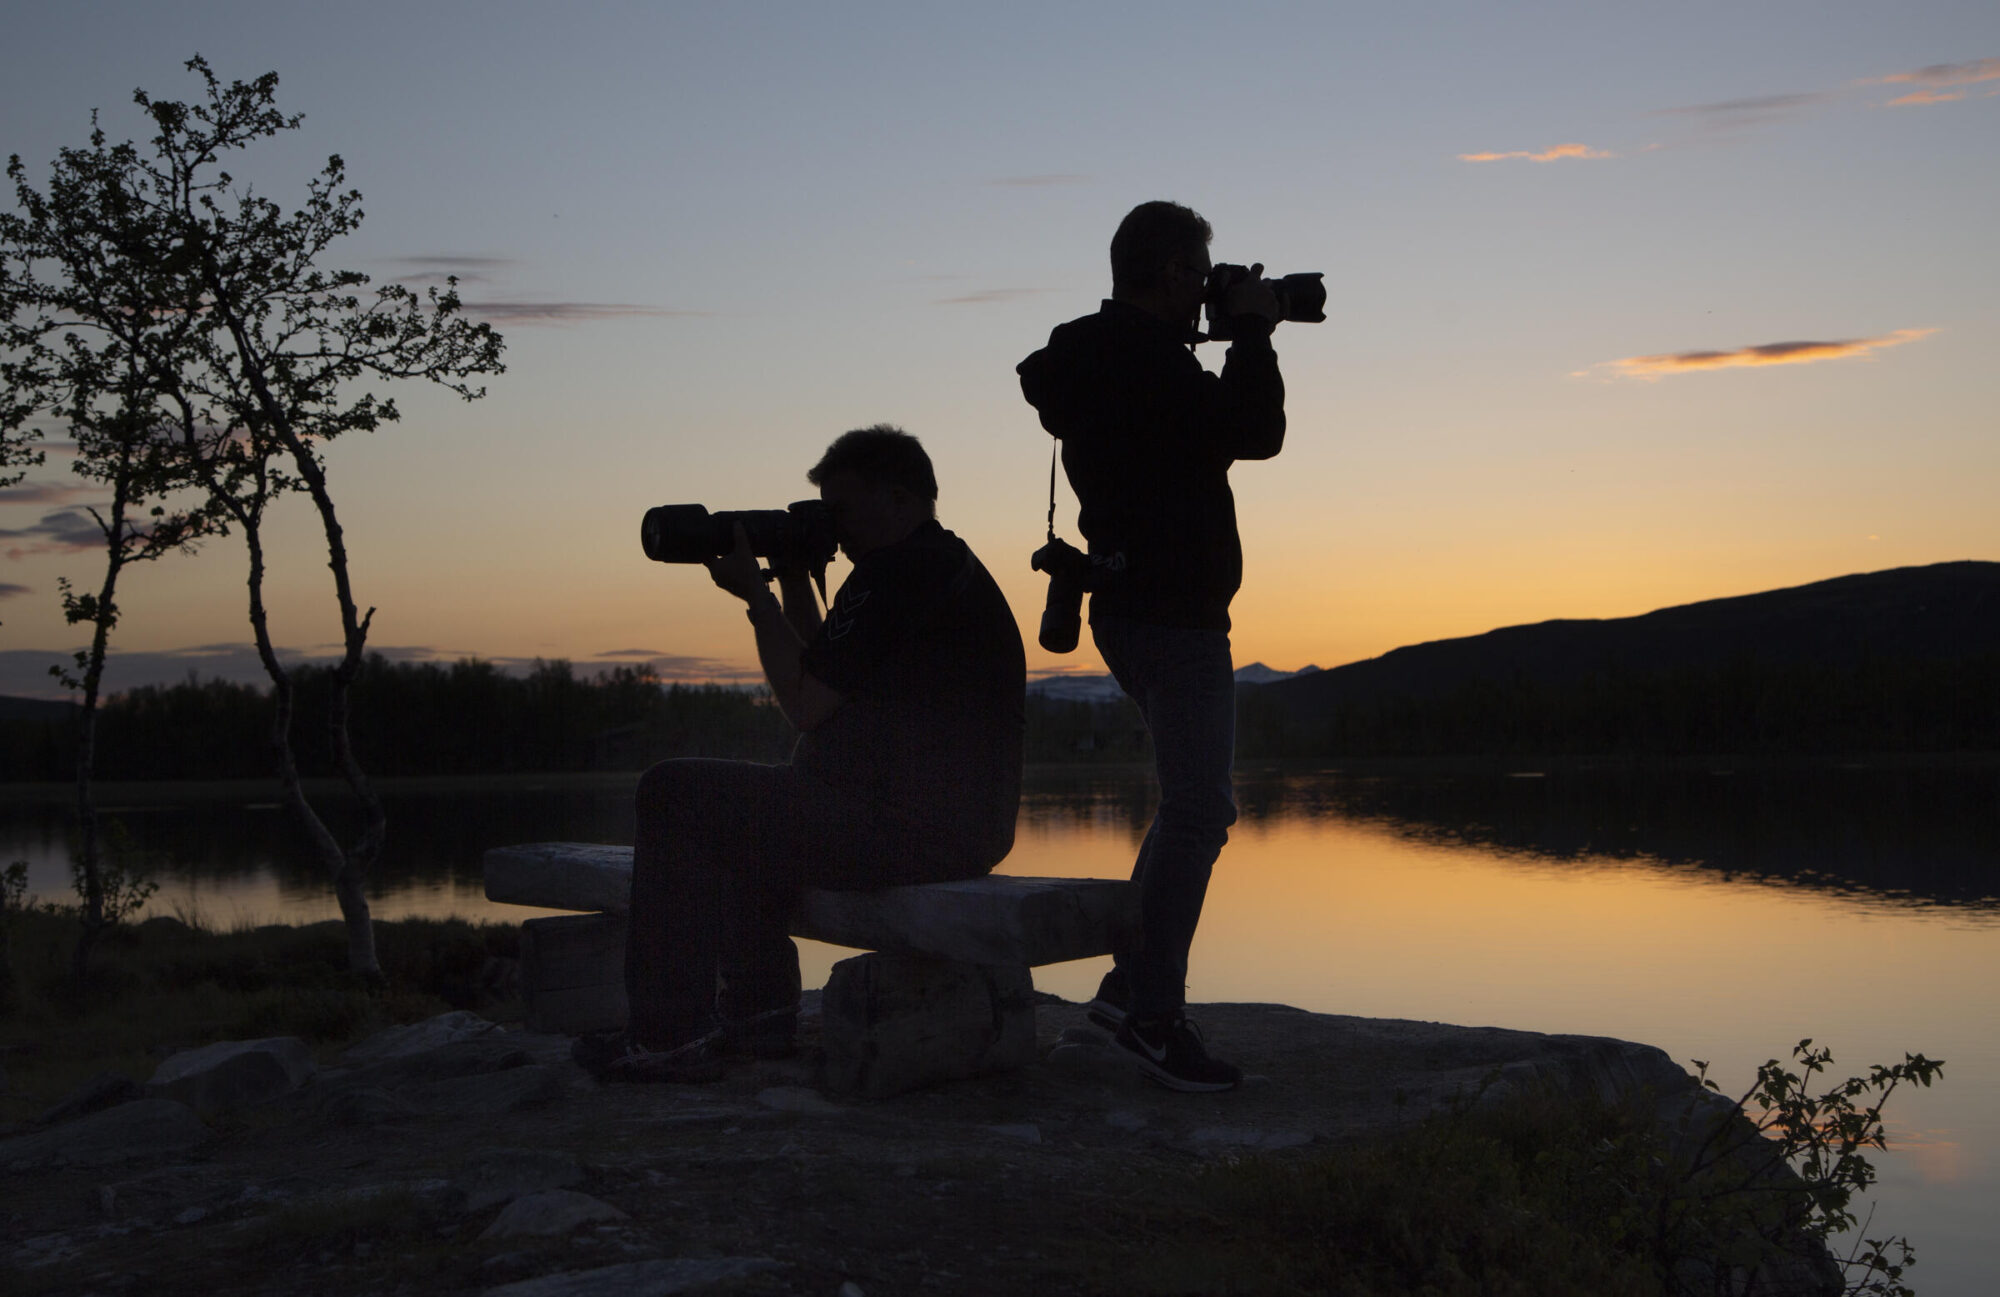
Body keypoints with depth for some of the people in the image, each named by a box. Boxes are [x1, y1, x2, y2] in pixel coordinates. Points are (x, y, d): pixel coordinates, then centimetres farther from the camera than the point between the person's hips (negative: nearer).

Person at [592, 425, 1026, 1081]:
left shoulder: (895, 572, -13)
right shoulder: (951, 565, 20)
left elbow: (806, 703, -15)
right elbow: (828, 683, 24)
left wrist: (757, 597, -3)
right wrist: (794, 584, 16)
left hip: (910, 831, -11)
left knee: (674, 794, -7)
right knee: (742, 810, 31)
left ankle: (674, 1034, -4)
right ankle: (758, 1010, 29)